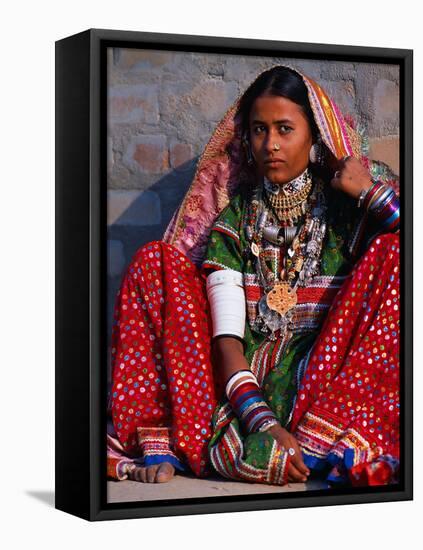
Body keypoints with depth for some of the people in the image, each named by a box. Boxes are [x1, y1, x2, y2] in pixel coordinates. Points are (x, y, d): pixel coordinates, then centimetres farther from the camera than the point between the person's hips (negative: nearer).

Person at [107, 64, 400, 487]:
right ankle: (162, 441, -23)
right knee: (155, 261, -7)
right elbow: (226, 338, -6)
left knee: (394, 251, -19)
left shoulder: (346, 206, 6)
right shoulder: (235, 217, 7)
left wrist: (370, 191, -8)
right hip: (245, 384, 1)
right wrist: (262, 422, -22)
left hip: (327, 378, -1)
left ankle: (321, 442, -32)